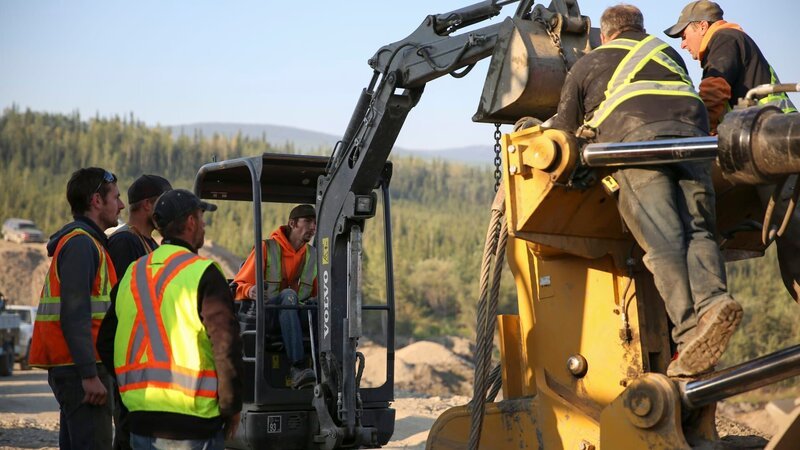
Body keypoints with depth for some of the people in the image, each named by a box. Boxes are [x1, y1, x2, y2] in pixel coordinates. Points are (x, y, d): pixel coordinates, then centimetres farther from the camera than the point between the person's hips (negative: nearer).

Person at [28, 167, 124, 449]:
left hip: (71, 367, 10)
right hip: (79, 367, -10)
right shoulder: (81, 243, -12)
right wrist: (89, 375, -23)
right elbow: (75, 314, -20)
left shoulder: (85, 242, 20)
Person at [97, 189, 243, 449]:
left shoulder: (132, 273, 12)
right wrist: (232, 406, -2)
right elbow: (226, 344, -13)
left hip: (140, 419, 6)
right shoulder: (202, 274, -10)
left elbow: (106, 342, 17)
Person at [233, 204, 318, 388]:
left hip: (296, 320, 4)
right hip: (261, 317, -4)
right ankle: (297, 367, -48)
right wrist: (250, 291, -26)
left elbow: (318, 294, 19)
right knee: (288, 294, -36)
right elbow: (238, 287, -2)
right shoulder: (266, 248, -1)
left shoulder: (313, 255, 14)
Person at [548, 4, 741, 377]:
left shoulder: (587, 64, 30)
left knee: (662, 240, -15)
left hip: (635, 135, -3)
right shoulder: (667, 52, 38)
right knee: (697, 230, -5)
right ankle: (713, 299, -34)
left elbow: (562, 130, 33)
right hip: (691, 129, 3)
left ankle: (690, 327, -32)